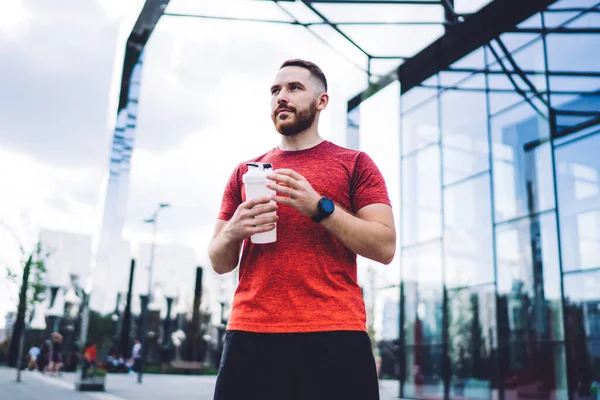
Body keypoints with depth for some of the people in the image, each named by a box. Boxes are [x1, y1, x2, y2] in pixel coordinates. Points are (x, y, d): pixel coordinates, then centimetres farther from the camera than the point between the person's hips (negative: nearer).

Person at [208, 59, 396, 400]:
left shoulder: (355, 164, 7)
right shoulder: (245, 173, 15)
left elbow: (385, 248, -2)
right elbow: (220, 263, 16)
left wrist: (319, 208, -13)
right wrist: (232, 232, -6)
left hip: (334, 334, -2)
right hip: (250, 334, 3)